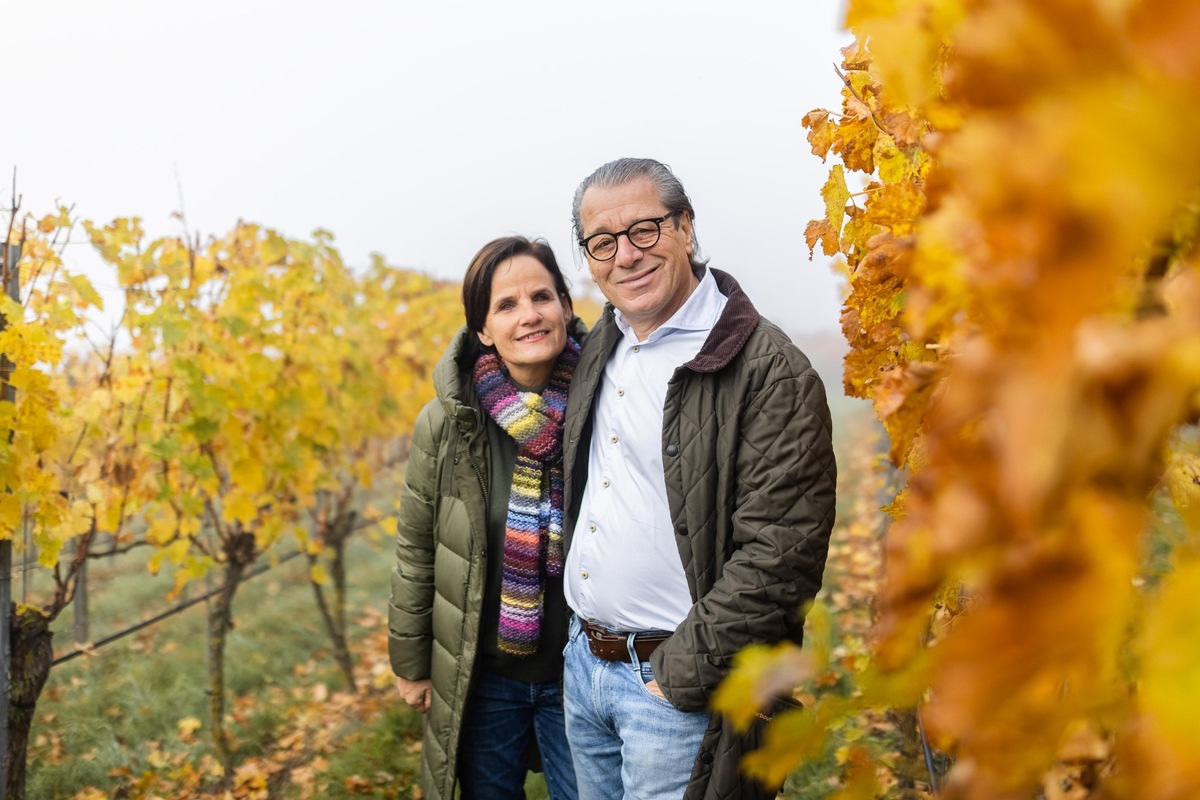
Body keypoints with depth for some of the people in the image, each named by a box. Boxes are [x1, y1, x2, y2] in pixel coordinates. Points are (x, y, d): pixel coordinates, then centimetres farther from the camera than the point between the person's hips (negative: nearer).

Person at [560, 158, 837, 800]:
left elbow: (780, 557, -20)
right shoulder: (600, 348, 7)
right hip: (580, 661, 7)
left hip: (679, 684, -7)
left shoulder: (771, 373, -17)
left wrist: (679, 673, -17)